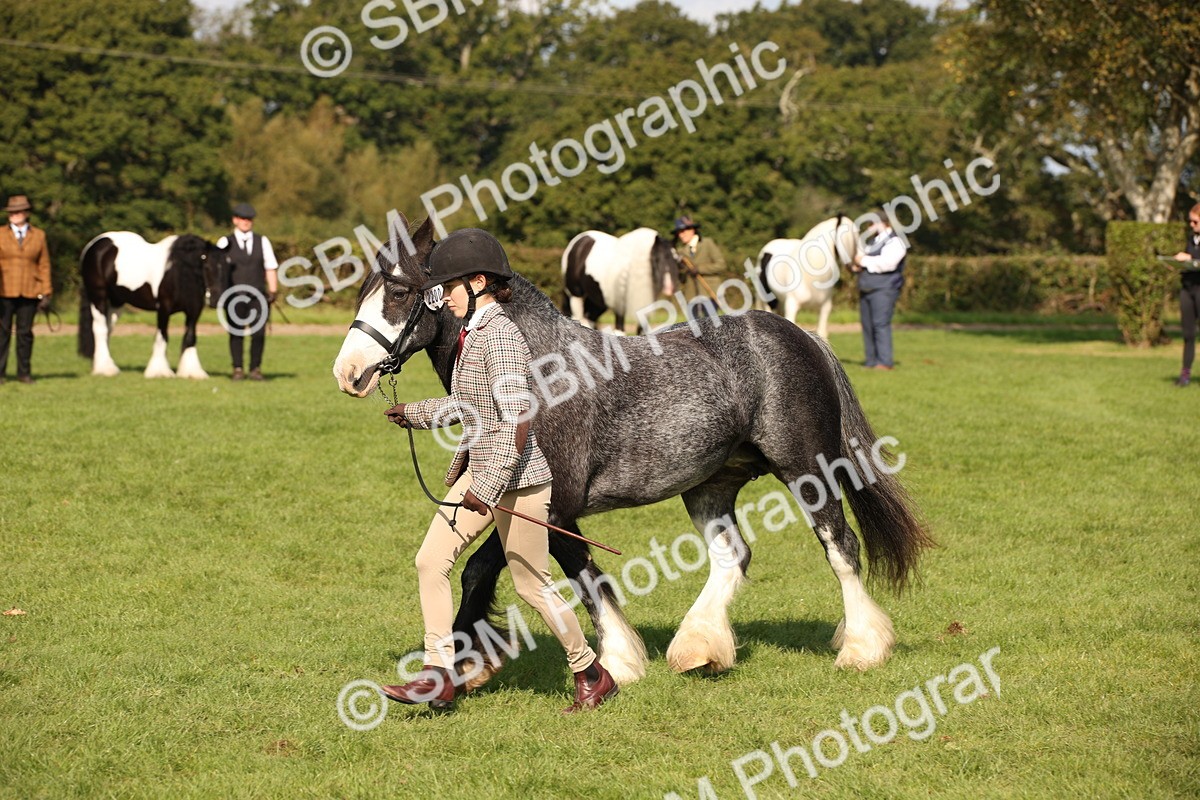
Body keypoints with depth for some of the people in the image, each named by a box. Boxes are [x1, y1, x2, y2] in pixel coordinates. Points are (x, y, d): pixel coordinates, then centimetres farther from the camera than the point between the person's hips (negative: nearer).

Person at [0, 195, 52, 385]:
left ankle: (24, 373, 10)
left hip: (29, 293, 0)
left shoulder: (39, 235, 7)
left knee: (25, 332, 3)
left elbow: (44, 266, 7)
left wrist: (46, 293, 2)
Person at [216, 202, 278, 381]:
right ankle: (237, 369, 9)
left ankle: (256, 369, 7)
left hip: (258, 296, 1)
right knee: (236, 333, 1)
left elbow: (270, 268, 9)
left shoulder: (262, 241, 10)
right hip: (234, 297, -1)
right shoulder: (225, 243, 5)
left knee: (259, 333, -4)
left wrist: (273, 292, 1)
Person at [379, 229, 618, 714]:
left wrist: (488, 487, -30)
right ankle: (438, 677, 2)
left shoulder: (500, 337, -19)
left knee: (532, 584, 2)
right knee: (430, 562, -1)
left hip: (517, 478, -9)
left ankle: (591, 675, 19)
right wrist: (415, 414, 37)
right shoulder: (472, 333, 9)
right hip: (476, 471, 9)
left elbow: (517, 424, -26)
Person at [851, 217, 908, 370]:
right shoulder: (873, 241, 23)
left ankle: (885, 362, -16)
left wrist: (864, 261, -13)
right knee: (867, 326, 6)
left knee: (880, 324, -15)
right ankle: (872, 361, 9)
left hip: (883, 290, -9)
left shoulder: (894, 241, -5)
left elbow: (887, 262, -20)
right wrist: (855, 266, 4)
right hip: (866, 289, 9)